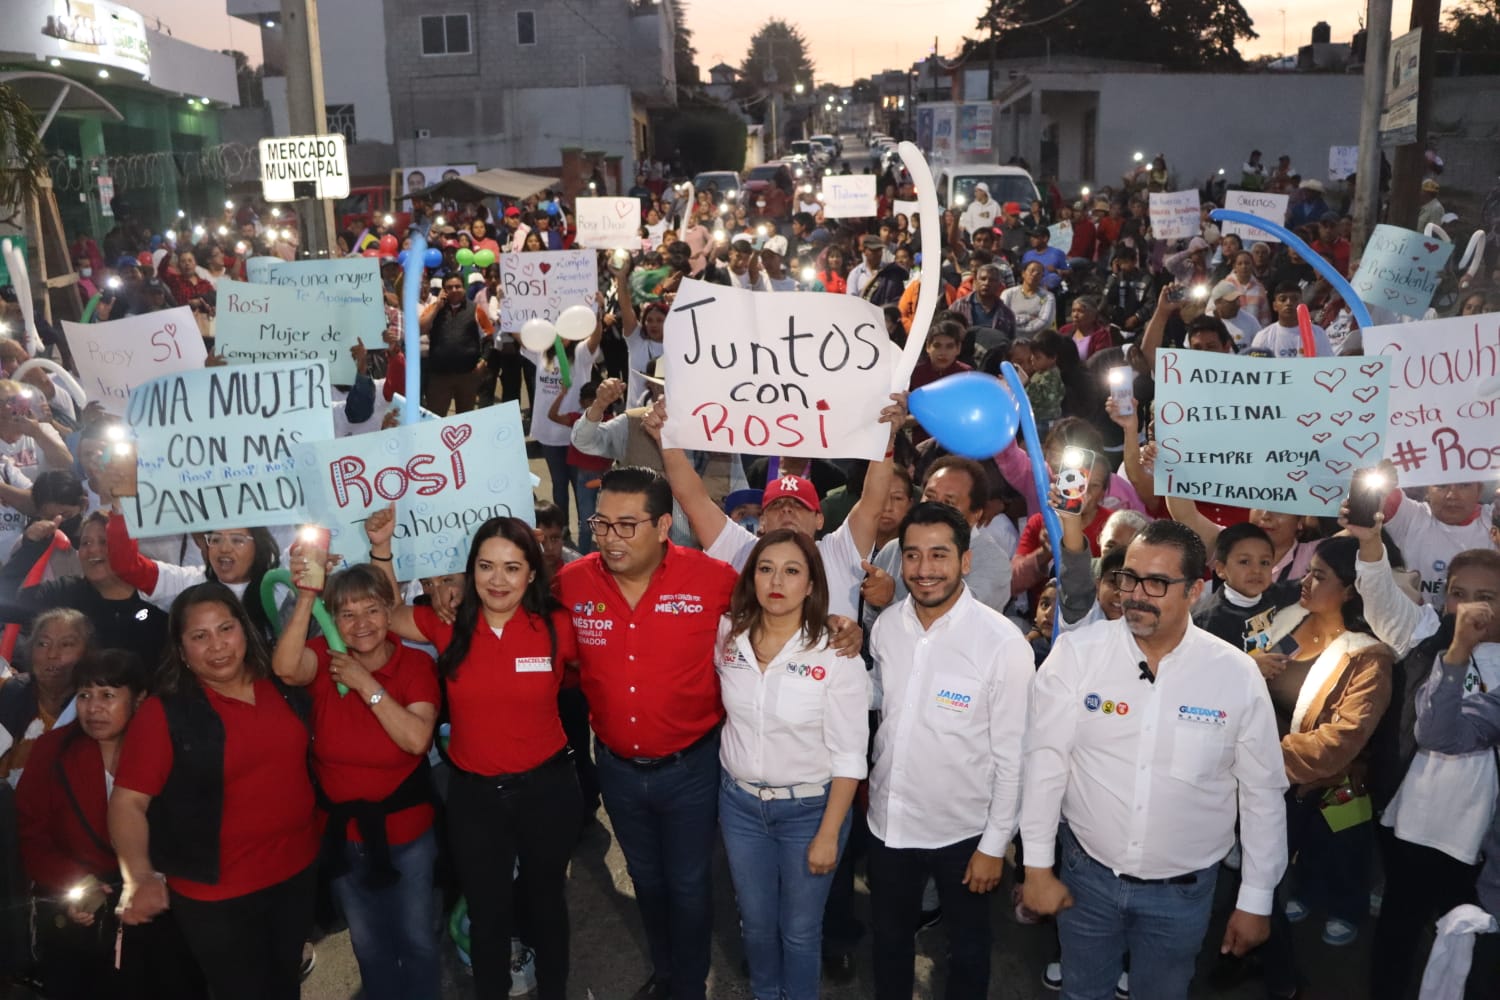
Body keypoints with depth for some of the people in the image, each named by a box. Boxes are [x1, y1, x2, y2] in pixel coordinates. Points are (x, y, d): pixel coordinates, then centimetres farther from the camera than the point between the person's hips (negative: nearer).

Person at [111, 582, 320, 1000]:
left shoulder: (280, 686, -1)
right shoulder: (165, 712, -14)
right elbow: (128, 801, -18)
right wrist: (140, 878, -29)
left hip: (298, 871, 5)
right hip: (217, 893, -4)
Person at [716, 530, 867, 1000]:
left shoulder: (835, 652, -19)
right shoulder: (727, 637, -8)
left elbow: (848, 755, -15)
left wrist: (829, 833, -13)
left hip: (809, 808, -3)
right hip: (739, 803, 4)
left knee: (800, 929, 15)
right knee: (755, 921, 22)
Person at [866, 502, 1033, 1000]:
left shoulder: (1002, 642, -20)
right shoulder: (885, 626, -6)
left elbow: (1012, 754, -15)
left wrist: (995, 845, -11)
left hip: (961, 831, -4)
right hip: (888, 821, 4)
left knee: (967, 948, 20)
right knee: (889, 940, 24)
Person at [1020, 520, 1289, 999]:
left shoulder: (1238, 674, -11)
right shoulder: (1077, 652, -14)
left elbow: (1262, 791, -2)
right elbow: (1045, 761, -10)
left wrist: (1256, 900, 2)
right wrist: (1038, 866, -7)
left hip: (1183, 889, 0)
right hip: (1086, 873, 0)